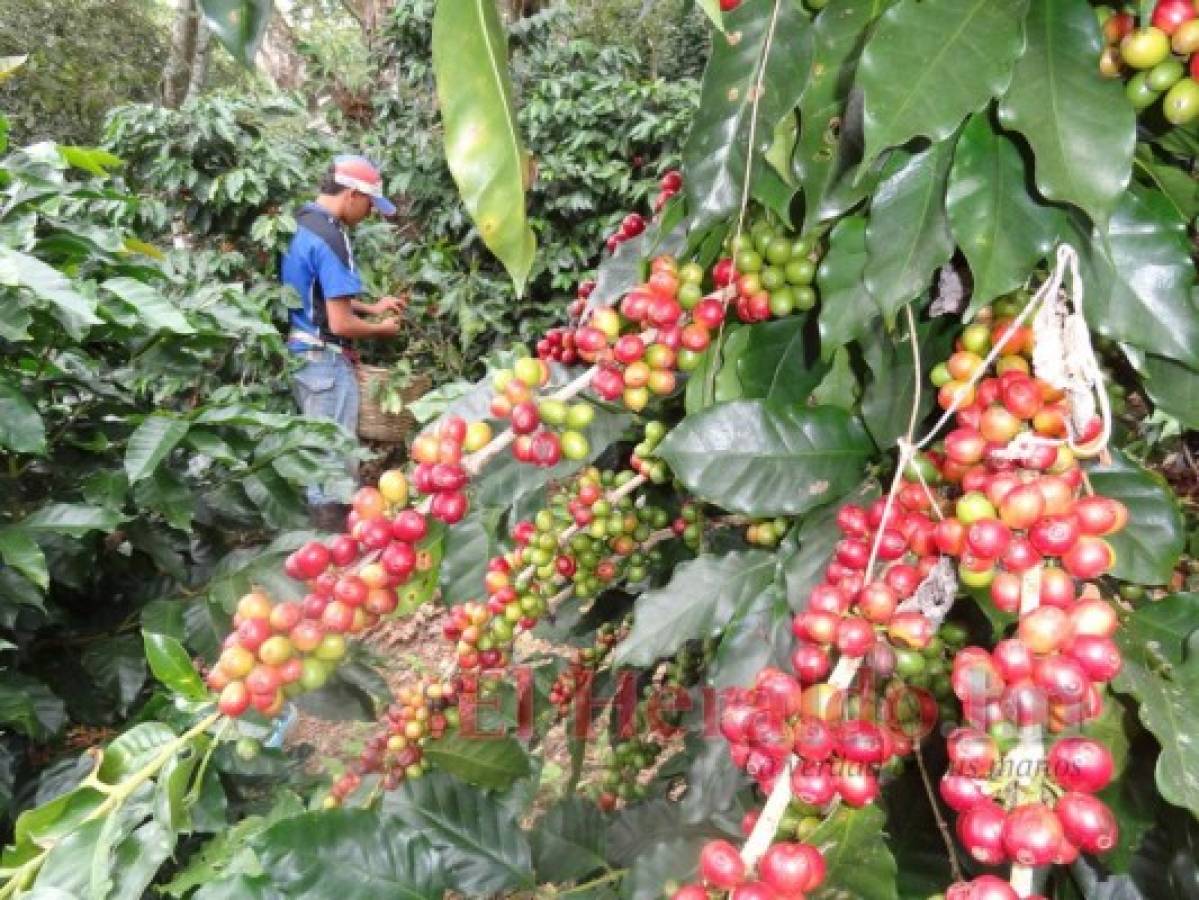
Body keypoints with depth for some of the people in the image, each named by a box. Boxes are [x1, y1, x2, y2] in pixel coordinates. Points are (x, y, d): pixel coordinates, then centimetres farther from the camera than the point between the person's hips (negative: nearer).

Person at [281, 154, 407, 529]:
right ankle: (330, 520, 11)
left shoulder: (300, 224, 8)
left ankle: (319, 510, 30)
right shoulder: (330, 237, -21)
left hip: (299, 353, 10)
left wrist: (372, 306, 18)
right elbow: (340, 324, -22)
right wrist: (381, 328, -4)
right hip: (325, 360, -10)